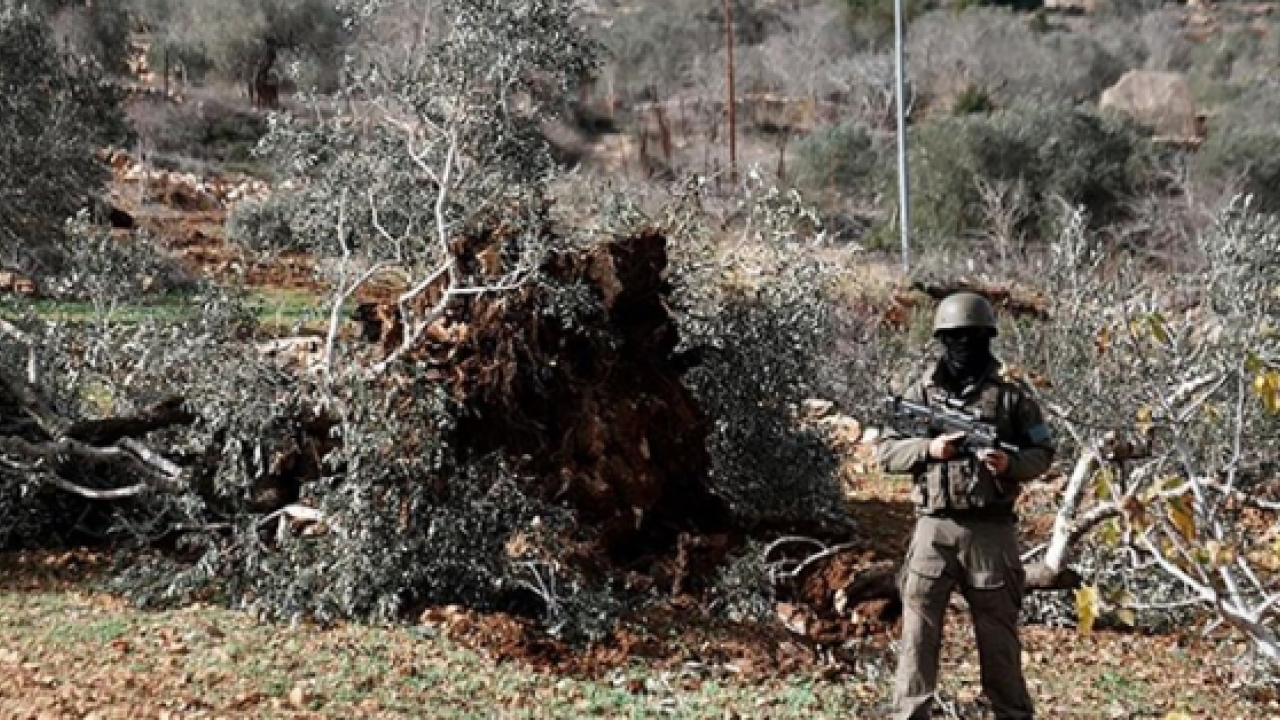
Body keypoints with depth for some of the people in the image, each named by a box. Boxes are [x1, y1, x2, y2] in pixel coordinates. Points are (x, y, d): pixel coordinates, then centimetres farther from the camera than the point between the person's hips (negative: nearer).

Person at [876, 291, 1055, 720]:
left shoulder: (1011, 395, 4)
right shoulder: (919, 392, 5)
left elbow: (1043, 452, 7)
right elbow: (886, 452, 4)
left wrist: (1011, 463, -13)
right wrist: (928, 449, -14)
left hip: (992, 532, 0)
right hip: (935, 529, 0)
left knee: (999, 634, 11)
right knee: (918, 632, 1)